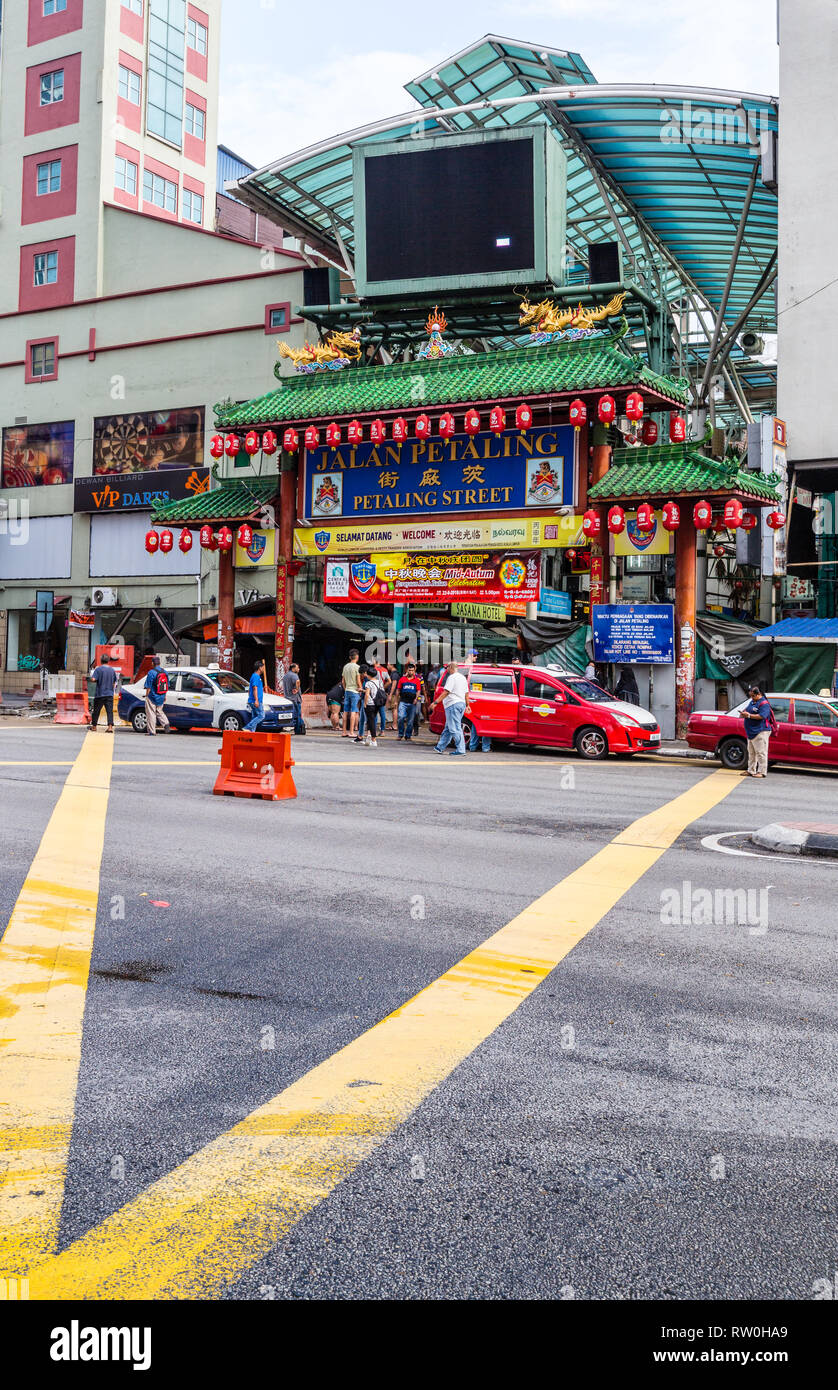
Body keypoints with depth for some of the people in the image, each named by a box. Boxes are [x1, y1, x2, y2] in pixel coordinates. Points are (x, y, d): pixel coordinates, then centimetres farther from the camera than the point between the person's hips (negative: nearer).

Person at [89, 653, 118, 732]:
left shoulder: (98, 669, -8)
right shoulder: (112, 670, 6)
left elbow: (93, 679, -17)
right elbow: (114, 682, 12)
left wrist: (91, 674, 4)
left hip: (100, 694, -2)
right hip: (109, 694, 3)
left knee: (96, 711, 11)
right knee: (110, 711, -3)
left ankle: (94, 726, 21)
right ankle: (110, 727, -15)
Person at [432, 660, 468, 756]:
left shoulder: (452, 677, -11)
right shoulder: (463, 678, 17)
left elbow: (446, 692, -18)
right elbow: (466, 693, 21)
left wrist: (435, 702, -18)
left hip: (453, 704, -10)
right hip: (461, 703, 10)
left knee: (455, 729, -9)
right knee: (448, 728, 15)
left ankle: (460, 751, -13)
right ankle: (440, 748, 23)